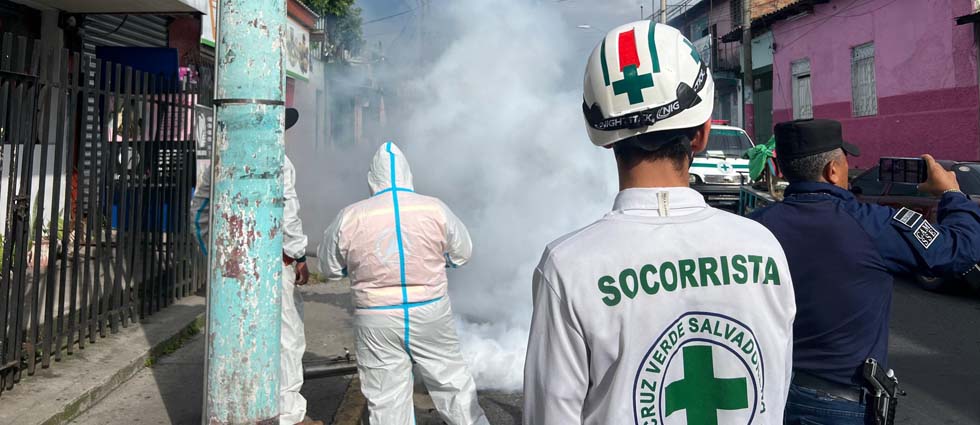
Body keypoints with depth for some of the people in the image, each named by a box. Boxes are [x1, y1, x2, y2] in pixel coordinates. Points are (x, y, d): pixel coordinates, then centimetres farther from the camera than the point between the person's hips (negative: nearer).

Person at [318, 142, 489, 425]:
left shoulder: (350, 217, -9)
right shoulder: (435, 209, -8)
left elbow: (330, 267, 4)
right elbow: (461, 254, 6)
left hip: (377, 322, 0)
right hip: (431, 314, 1)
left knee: (386, 399, 10)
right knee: (452, 383, 17)